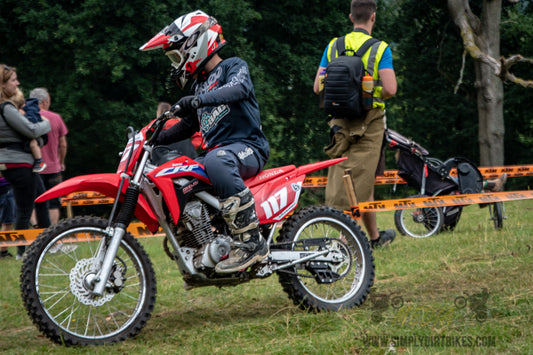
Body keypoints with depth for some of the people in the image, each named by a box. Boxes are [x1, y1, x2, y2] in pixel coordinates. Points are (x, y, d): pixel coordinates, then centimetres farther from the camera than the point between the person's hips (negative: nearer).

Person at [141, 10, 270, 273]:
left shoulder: (233, 66, 0)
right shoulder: (199, 85, 24)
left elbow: (240, 88, -25)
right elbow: (189, 125, 34)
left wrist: (199, 100, -38)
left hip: (248, 146, -9)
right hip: (217, 150, 9)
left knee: (216, 160, -40)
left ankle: (251, 243, -41)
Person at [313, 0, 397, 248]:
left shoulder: (333, 47, 5)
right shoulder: (380, 49, -8)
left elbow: (317, 87, 3)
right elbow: (390, 89, -16)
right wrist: (376, 95, 5)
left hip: (339, 122, 5)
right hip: (369, 122, -5)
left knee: (365, 181, 14)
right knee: (359, 183, 0)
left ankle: (375, 236, 19)